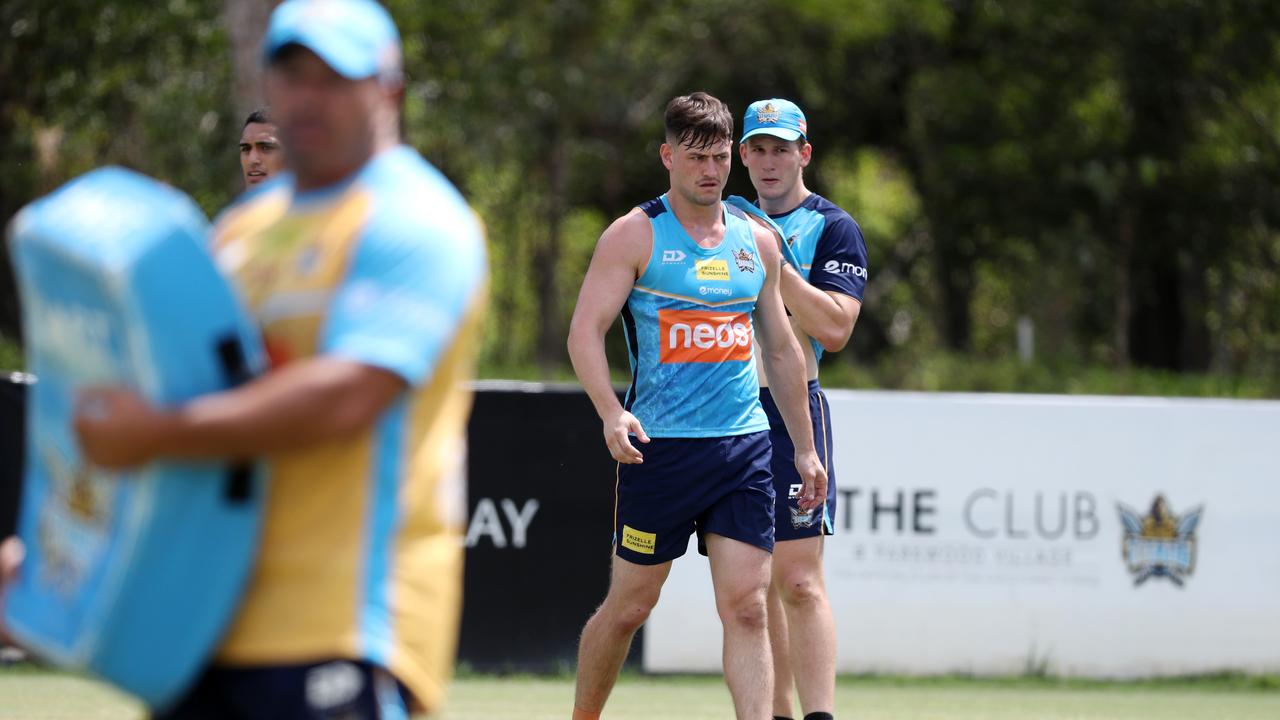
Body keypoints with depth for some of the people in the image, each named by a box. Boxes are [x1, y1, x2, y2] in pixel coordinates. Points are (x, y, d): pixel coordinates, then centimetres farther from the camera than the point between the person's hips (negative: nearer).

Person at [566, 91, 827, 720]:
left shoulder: (757, 242, 13)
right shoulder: (635, 235, -2)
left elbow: (781, 349, 21)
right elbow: (584, 332, -7)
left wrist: (804, 447, 19)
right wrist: (611, 413, -23)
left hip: (745, 447, 3)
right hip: (660, 447, -3)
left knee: (747, 607, -6)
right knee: (629, 605, 3)